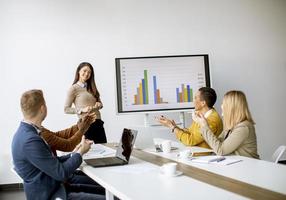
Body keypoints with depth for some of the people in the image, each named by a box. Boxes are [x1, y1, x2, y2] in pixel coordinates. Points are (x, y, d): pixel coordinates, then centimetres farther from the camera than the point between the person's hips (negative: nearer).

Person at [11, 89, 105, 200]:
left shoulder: (25, 132, 4)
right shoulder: (30, 140, -25)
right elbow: (61, 173, -20)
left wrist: (73, 154, 5)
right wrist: (80, 152, -8)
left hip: (53, 186, 9)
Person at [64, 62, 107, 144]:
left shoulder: (92, 87, 14)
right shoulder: (74, 88, -2)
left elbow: (100, 102, 24)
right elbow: (66, 109, -4)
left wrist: (99, 105, 1)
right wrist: (82, 110, -16)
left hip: (98, 122, 6)